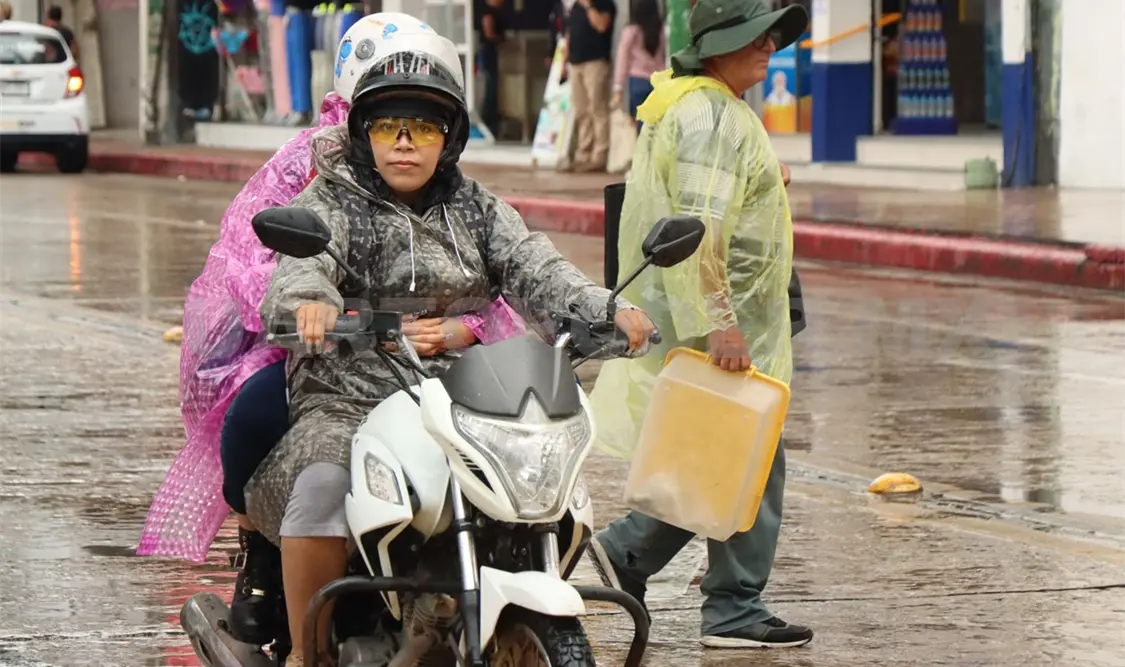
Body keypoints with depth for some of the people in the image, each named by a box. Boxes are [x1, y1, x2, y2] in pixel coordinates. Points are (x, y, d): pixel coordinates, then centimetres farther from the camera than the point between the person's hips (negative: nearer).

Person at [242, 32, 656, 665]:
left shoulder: (477, 210, 16)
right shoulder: (330, 202, 6)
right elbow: (300, 260, -16)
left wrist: (607, 312, -21)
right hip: (348, 405, -4)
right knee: (321, 487, -33)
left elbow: (536, 271, 0)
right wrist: (309, 300, -42)